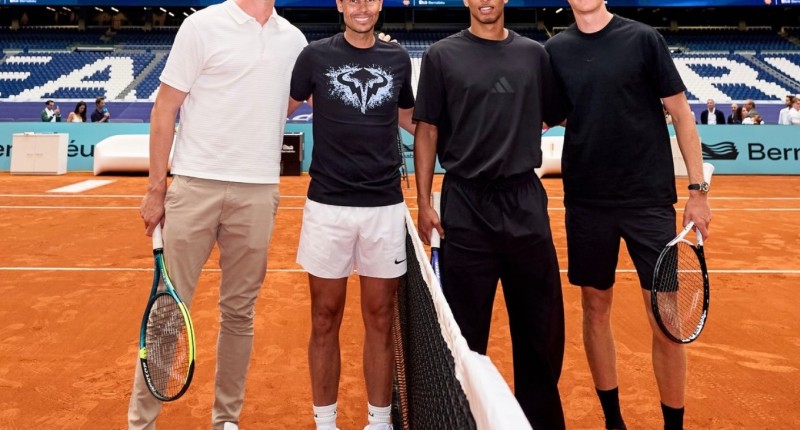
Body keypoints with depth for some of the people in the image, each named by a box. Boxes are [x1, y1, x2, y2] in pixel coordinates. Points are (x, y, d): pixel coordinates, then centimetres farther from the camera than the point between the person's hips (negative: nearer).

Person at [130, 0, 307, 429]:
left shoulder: (293, 40, 11)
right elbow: (164, 109, 0)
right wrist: (155, 188, -3)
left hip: (258, 193, 3)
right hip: (195, 184, -3)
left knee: (239, 312, 10)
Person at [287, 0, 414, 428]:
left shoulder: (398, 58, 7)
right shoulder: (315, 55, 1)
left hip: (385, 207, 2)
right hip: (327, 205, -1)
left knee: (379, 320, 9)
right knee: (325, 320, 8)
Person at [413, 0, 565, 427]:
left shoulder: (534, 54, 10)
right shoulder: (441, 55, 4)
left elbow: (555, 118, 17)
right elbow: (426, 131, 2)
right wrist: (424, 203, -3)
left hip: (525, 200, 3)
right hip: (465, 205, -2)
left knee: (542, 324, 9)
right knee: (466, 328, 6)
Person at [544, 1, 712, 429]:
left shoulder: (643, 39, -1)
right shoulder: (555, 50, 5)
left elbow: (681, 114, 1)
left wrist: (698, 189, -2)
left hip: (650, 199, -2)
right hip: (586, 202, 2)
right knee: (595, 308, 10)